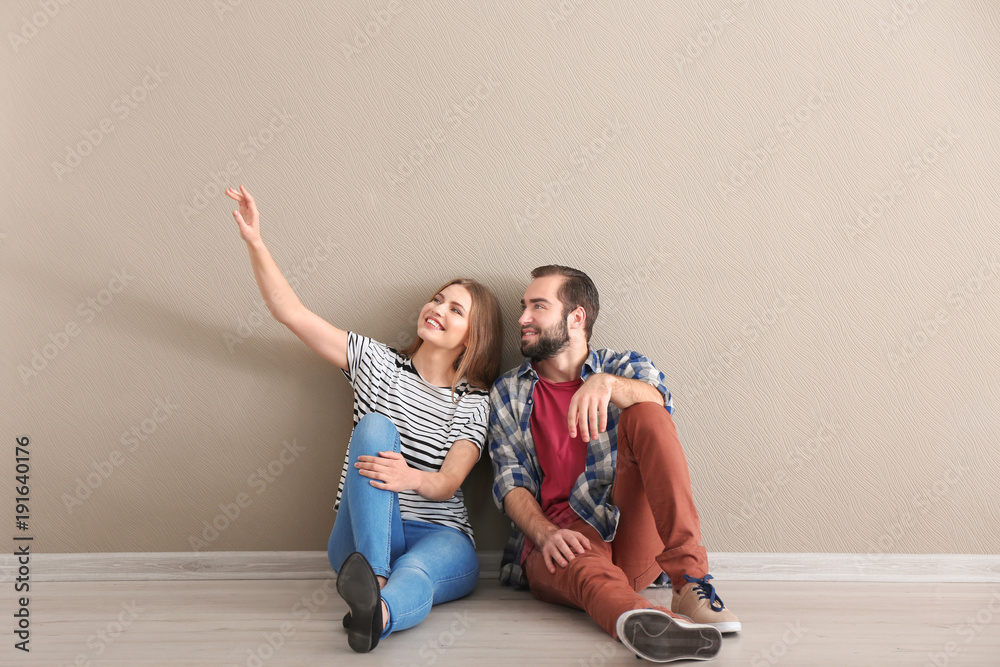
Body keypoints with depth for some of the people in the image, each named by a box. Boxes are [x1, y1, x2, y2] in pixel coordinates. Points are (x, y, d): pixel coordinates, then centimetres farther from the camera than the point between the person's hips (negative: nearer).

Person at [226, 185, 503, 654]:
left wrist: (411, 478, -33)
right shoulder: (377, 361, 10)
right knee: (375, 427, -28)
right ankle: (373, 578, -45)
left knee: (415, 575, -37)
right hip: (361, 535, 1)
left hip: (440, 536, 0)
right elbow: (290, 313, 3)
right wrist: (255, 242, -6)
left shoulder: (475, 403, 6)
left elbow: (448, 482, -8)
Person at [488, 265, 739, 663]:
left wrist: (605, 382, -34)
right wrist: (546, 535, -14)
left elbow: (657, 403, -12)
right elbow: (510, 484, 7)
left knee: (644, 416, -23)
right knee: (583, 569, -38)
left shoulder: (626, 368, 14)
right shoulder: (508, 393, 18)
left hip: (630, 534, 1)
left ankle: (690, 579, -34)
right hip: (555, 543, 0)